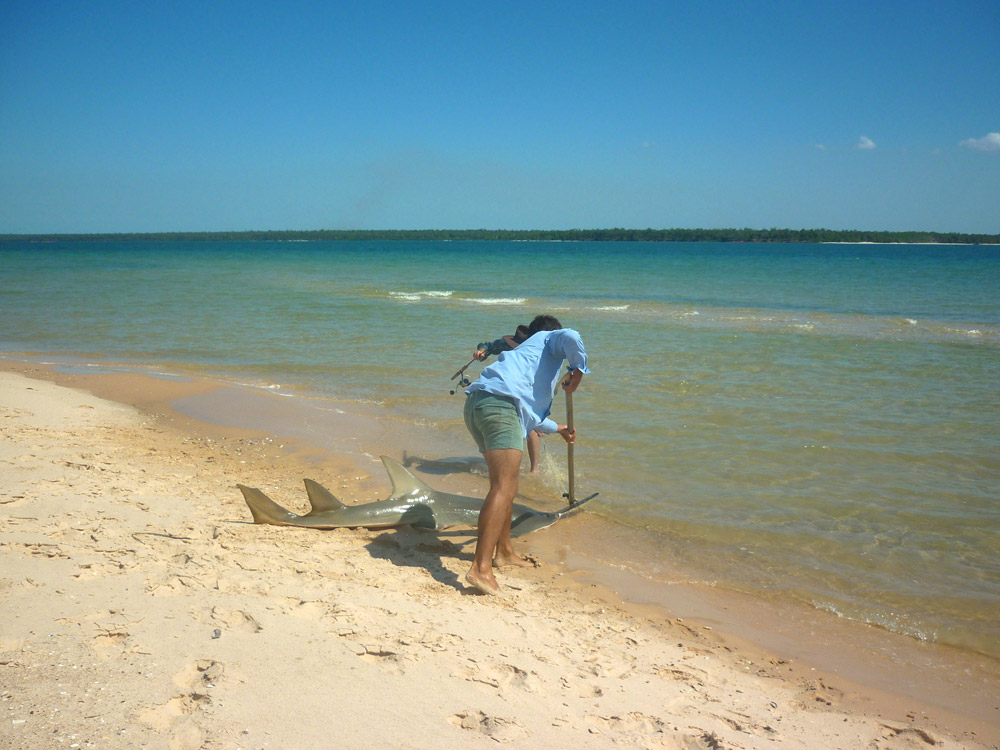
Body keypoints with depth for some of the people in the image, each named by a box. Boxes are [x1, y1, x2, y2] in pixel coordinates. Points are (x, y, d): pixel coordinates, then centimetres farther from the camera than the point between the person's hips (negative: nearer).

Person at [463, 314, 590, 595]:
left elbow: (529, 410, 51)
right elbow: (570, 338, -7)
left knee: (505, 485, 22)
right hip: (499, 402, -9)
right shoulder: (550, 339, 21)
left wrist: (558, 428, 64)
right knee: (503, 488, -16)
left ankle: (504, 551, 34)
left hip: (475, 404, 9)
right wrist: (578, 371, 11)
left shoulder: (524, 350, 42)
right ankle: (480, 569, -25)